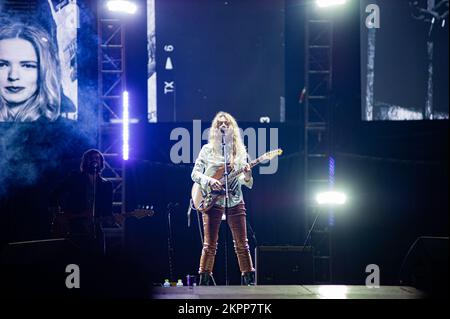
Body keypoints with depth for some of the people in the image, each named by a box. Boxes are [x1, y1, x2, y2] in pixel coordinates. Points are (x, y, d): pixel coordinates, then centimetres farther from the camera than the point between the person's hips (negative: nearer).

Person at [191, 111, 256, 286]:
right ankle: (204, 282, 1)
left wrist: (246, 176, -16)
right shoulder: (208, 149, 2)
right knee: (210, 244, -4)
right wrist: (209, 181, -16)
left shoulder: (240, 150, 8)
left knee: (242, 244, 2)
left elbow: (241, 180, 7)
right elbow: (195, 174, 1)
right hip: (213, 200, -2)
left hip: (235, 201, 2)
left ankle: (249, 281, 9)